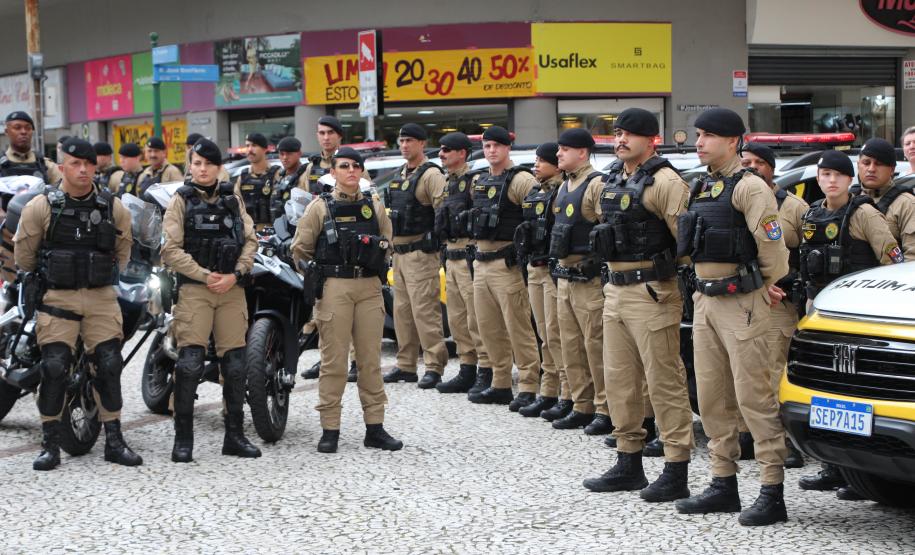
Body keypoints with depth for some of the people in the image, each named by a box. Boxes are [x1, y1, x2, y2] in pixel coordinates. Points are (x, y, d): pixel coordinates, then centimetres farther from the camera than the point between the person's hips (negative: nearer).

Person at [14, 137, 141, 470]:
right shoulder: (42, 207, -4)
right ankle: (50, 445, 2)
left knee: (109, 367, 1)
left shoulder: (113, 208, 5)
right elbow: (24, 254, 6)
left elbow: (123, 250, 20)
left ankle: (114, 442, 11)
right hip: (57, 299, -3)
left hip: (102, 298, 3)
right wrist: (39, 279, 16)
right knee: (54, 368, -9)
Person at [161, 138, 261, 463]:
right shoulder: (181, 200, 4)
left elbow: (250, 240, 9)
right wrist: (206, 276, -11)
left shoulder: (232, 199, 14)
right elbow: (171, 250, -4)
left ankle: (235, 436, 14)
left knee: (235, 363, 4)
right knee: (190, 361, -12)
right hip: (194, 289, -3)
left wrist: (235, 274, -6)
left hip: (232, 289, 4)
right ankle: (183, 439, -5)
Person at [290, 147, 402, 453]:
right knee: (333, 361, -3)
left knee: (371, 360, 5)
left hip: (370, 288, 3)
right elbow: (300, 249, 4)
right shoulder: (320, 207, 3)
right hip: (334, 289, -3)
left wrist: (377, 249, 10)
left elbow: (387, 245, 25)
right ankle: (330, 430, 2)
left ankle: (375, 428, 11)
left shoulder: (375, 207, 14)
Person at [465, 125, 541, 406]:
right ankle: (500, 385, 19)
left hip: (507, 263, -9)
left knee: (518, 327, -8)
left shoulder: (521, 180, -9)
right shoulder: (480, 181, 17)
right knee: (488, 327, 11)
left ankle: (528, 389, -5)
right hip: (481, 263, 9)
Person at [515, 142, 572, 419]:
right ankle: (548, 393, 17)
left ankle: (568, 396, -5)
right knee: (545, 336, 12)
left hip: (555, 270, -9)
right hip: (535, 269, 9)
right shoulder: (534, 192, 17)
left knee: (556, 334, -9)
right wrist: (524, 261, 21)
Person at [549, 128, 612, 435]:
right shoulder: (564, 187, 17)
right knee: (571, 346, 12)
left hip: (589, 279, -10)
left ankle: (605, 411, -1)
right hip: (564, 278, 10)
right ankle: (582, 407, 19)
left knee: (596, 346, -6)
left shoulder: (597, 185, -12)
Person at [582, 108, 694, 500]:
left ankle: (676, 473, -2)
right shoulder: (612, 179, 15)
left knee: (664, 381, -6)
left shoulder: (663, 181, -12)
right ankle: (629, 464, 24)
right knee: (619, 379, 13)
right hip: (615, 291, 9)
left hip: (651, 292, -9)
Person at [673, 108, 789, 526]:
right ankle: (724, 484, 20)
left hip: (741, 303, -9)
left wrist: (766, 287, -4)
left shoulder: (749, 186, -12)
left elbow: (771, 244, -17)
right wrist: (703, 288, 15)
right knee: (712, 398, 12)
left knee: (754, 397, -8)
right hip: (705, 302, 9)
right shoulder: (702, 188, 15)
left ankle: (772, 493, -5)